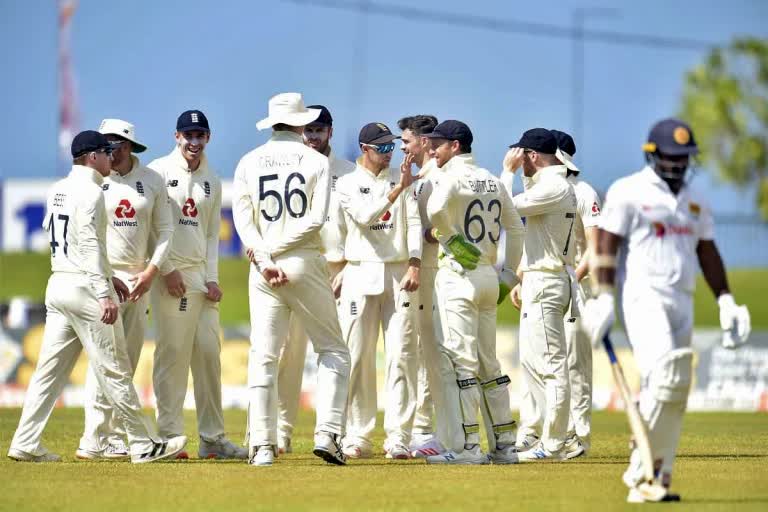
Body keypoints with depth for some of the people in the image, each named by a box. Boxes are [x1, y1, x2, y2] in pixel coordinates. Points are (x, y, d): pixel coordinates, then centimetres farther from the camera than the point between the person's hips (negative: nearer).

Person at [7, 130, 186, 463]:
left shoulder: (57, 192, 15)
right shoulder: (89, 192, -12)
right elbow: (90, 245, -20)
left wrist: (106, 277, 24)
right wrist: (104, 293, -24)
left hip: (57, 283, 9)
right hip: (84, 287, -9)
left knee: (51, 369, 7)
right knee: (114, 370, -4)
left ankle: (26, 444, 1)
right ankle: (143, 445, 1)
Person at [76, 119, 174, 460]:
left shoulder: (152, 182, 7)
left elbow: (165, 229, 10)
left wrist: (152, 270, -3)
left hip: (140, 279, 4)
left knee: (128, 361, 6)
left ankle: (115, 438, 12)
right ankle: (94, 441, -15)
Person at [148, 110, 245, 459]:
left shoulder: (211, 181, 17)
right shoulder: (159, 172, -1)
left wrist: (212, 278, 7)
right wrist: (167, 269, -12)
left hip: (202, 276, 6)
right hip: (170, 273, -6)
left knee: (209, 352, 3)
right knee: (173, 352, -8)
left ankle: (212, 438, 6)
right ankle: (170, 436, -5)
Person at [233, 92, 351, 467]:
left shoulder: (249, 162, 7)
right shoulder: (316, 161, 1)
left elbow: (243, 219, -3)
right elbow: (316, 218, -9)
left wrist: (264, 256, -9)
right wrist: (275, 249, -7)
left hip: (263, 267, 2)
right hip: (306, 265, -2)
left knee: (263, 357, 3)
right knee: (333, 349, 9)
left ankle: (262, 446, -3)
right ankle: (327, 433, -6)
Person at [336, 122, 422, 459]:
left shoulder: (402, 180, 11)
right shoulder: (347, 184, 5)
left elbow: (414, 222, 4)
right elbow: (364, 216, -12)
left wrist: (414, 265, -10)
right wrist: (396, 191, -23)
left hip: (399, 273, 1)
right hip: (361, 274, -1)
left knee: (401, 354, -6)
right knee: (358, 357, -1)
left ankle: (398, 437, -6)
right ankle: (358, 437, 4)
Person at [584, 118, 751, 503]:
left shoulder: (694, 201, 18)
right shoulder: (628, 192, -2)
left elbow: (707, 251, 22)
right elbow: (606, 243, -7)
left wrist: (725, 301, 14)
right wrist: (604, 297, -15)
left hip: (681, 303, 7)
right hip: (643, 296, -7)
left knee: (674, 397, 3)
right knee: (665, 377, -23)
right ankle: (641, 473, -17)